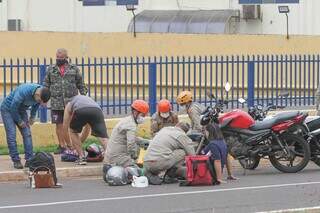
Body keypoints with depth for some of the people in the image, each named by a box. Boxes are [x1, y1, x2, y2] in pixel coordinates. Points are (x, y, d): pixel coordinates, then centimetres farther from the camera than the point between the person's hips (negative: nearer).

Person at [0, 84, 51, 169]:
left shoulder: (42, 93, -17)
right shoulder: (23, 91, -38)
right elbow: (13, 107, -27)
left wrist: (32, 116, 4)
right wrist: (19, 121, -15)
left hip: (21, 110, 6)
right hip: (8, 109, -6)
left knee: (27, 134, -3)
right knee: (11, 136, -11)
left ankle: (29, 160, -3)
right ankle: (16, 161, -7)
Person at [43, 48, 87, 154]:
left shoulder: (74, 69, 8)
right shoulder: (51, 69, 10)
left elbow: (80, 84, 12)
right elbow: (46, 85, 13)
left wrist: (84, 96, 5)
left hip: (71, 102, -1)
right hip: (56, 103, 1)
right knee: (59, 125, 2)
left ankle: (70, 145, 4)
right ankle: (62, 146, 10)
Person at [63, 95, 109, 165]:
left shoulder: (69, 105, 38)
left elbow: (65, 127, 36)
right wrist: (79, 143, 60)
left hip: (80, 111, -2)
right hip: (97, 110, 2)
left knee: (73, 132, 24)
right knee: (103, 137, -1)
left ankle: (82, 158, 16)